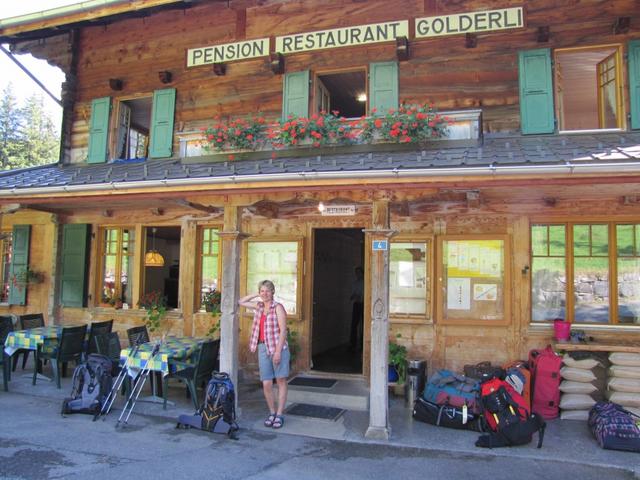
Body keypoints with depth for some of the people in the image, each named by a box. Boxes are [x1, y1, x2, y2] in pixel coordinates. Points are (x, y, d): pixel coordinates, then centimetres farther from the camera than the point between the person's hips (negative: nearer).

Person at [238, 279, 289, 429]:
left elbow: (283, 330, -12)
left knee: (281, 381, 4)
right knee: (266, 384, 4)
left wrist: (278, 351, -17)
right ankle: (272, 413, 20)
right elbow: (241, 302, 23)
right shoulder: (259, 306, 11)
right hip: (263, 348, 5)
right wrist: (255, 295, 11)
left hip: (278, 347, -5)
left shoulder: (278, 307, -6)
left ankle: (279, 415, 11)